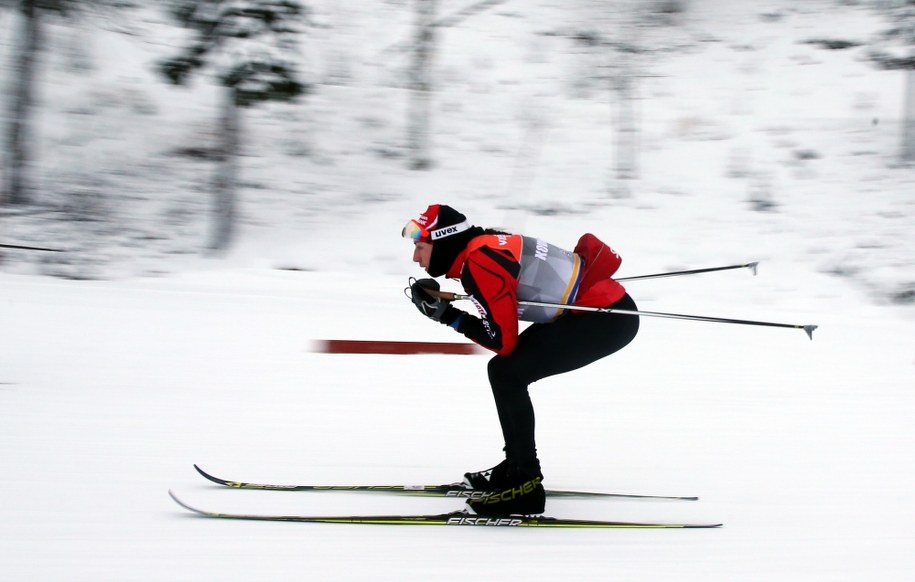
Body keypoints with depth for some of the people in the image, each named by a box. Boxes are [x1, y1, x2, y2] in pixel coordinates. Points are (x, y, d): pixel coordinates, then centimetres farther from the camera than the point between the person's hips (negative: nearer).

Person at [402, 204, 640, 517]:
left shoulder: (480, 262, -18)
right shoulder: (486, 245, 8)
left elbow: (503, 340, -16)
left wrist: (447, 316, -10)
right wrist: (442, 301, 5)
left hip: (607, 318, -10)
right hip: (605, 309, 10)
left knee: (506, 373, -14)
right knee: (508, 368, 14)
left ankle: (525, 486, -8)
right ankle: (518, 467, 25)